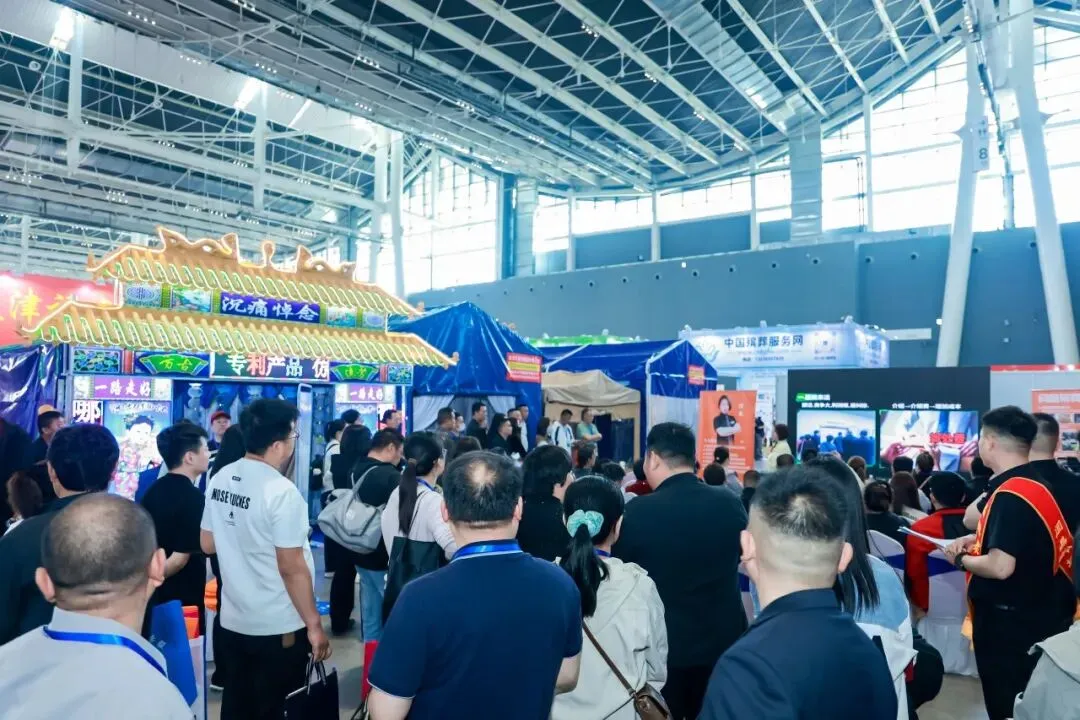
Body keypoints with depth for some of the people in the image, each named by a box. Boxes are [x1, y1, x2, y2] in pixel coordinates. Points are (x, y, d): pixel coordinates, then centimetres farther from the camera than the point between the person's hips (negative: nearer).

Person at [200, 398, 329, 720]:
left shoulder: (221, 479, -1)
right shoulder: (281, 491, -23)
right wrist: (314, 625, -13)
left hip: (233, 619, 7)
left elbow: (208, 544, 10)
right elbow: (291, 569, -21)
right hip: (278, 627, -7)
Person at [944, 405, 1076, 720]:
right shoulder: (1035, 484, 5)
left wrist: (961, 558, -12)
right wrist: (977, 540, 7)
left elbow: (1000, 567, -30)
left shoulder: (1010, 494, -25)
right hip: (1037, 614, 9)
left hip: (1009, 622, -9)